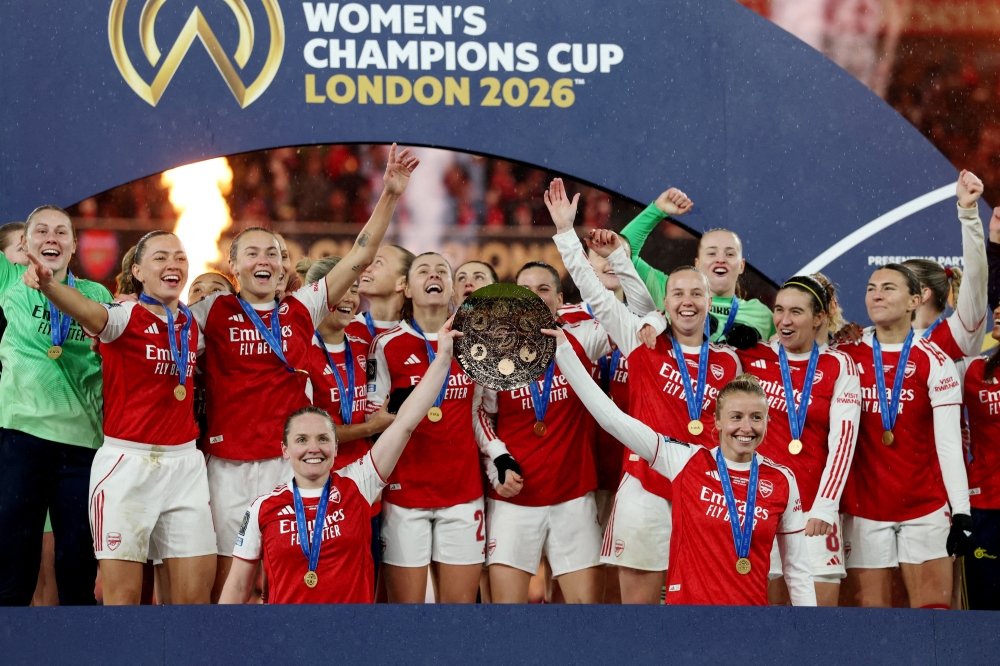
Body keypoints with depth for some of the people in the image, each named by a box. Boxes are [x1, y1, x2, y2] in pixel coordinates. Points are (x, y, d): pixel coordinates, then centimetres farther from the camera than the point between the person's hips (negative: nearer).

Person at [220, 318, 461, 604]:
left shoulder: (356, 486, 4)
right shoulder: (264, 508, 5)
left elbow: (405, 422, 1)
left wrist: (443, 356, -2)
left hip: (355, 599, 0)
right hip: (284, 601, 0)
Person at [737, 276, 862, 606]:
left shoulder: (839, 366, 2)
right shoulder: (753, 356, 6)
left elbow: (842, 442, -3)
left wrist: (824, 508, -10)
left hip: (814, 507, -1)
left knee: (822, 600, -6)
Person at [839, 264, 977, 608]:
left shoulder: (933, 361, -2)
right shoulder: (847, 356, 5)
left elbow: (949, 444, -4)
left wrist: (962, 513, -9)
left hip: (927, 506, -2)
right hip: (863, 507, 2)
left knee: (934, 605, -4)